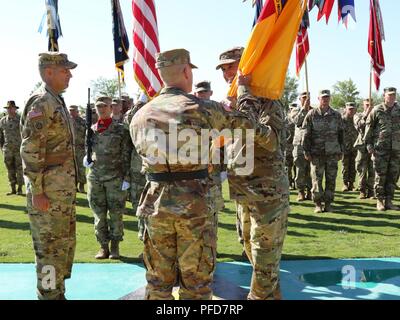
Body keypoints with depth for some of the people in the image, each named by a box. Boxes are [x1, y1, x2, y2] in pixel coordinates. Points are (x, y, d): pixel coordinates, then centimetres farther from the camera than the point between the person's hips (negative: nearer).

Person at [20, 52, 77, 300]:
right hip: (48, 190, -10)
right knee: (51, 246, -1)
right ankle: (50, 294, 10)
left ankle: (58, 292, 29)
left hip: (64, 188, 10)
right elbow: (30, 152, -20)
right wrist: (37, 192, -21)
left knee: (66, 241, 17)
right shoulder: (41, 103, -14)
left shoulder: (57, 102, 15)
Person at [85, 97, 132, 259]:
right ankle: (103, 246, 16)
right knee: (99, 214, 7)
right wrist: (86, 159, -2)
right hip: (95, 177, 4)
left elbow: (126, 156, -3)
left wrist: (126, 178, -8)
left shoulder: (121, 130, -2)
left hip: (115, 178, -3)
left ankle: (115, 247, 14)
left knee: (116, 214, 3)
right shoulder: (91, 130, 9)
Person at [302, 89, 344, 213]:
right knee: (317, 179, -1)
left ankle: (328, 203, 12)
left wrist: (341, 151, 9)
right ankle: (318, 204, 8)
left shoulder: (336, 115, 9)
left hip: (332, 153, 2)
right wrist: (306, 151, -5)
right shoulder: (312, 114, 2)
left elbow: (340, 134, 13)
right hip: (316, 153, -2)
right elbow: (306, 134, 1)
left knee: (331, 179, 3)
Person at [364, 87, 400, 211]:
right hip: (380, 148, -3)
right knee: (380, 176, 0)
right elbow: (369, 127, 1)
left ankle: (389, 201, 15)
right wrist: (368, 144, -4)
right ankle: (380, 201, 9)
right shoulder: (377, 110, -1)